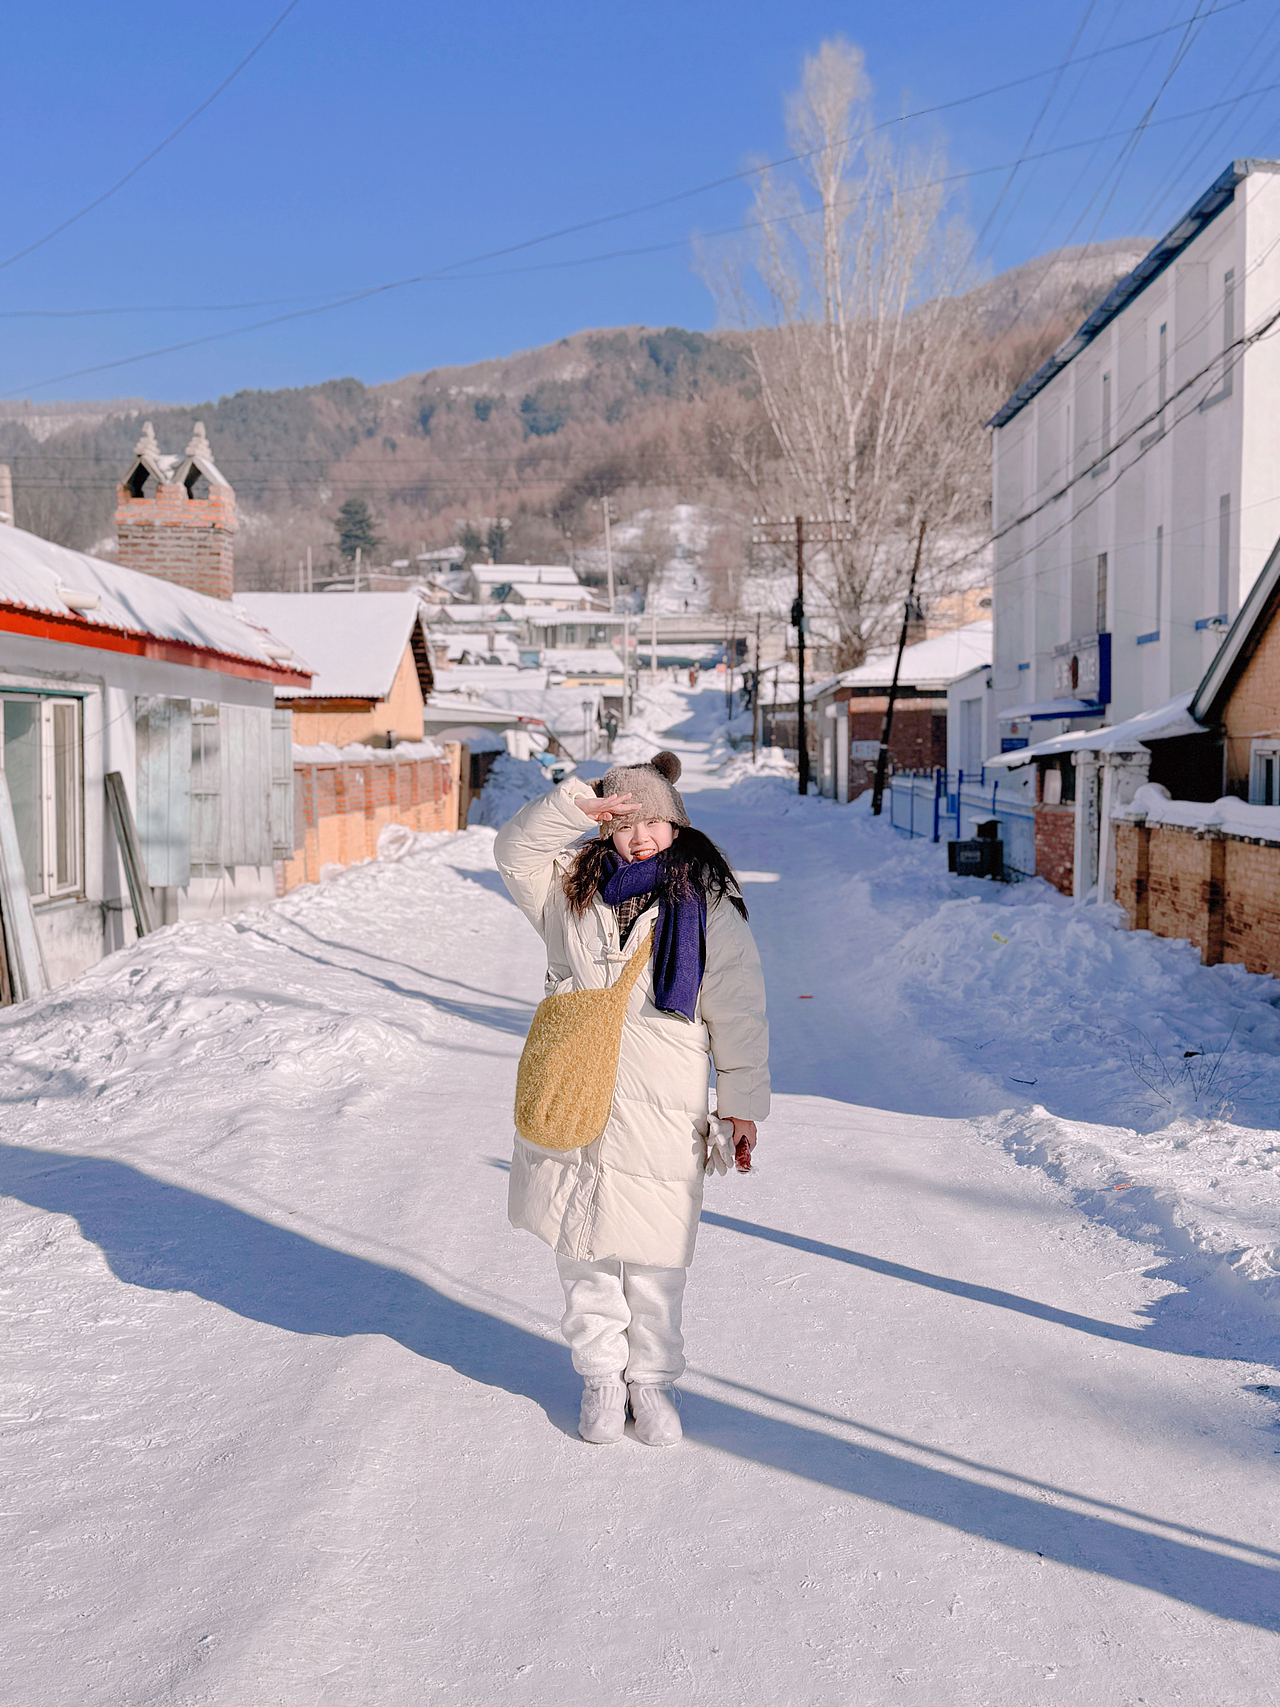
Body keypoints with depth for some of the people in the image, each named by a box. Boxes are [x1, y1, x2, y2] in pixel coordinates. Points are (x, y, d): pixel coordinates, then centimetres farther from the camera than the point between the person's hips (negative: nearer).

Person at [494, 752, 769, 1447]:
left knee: (653, 1262, 4)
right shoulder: (572, 891, 7)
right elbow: (513, 849, 0)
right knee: (582, 1254, 10)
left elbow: (738, 1013, 2)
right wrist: (574, 805, -13)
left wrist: (742, 1103, 2)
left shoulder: (709, 908, 0)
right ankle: (601, 1374, 27)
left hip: (660, 1120, -2)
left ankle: (652, 1378, 24)